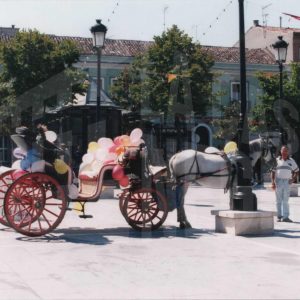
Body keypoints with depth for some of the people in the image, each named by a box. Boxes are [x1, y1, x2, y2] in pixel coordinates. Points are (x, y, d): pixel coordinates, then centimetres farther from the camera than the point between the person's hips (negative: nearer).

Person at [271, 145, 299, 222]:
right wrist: (273, 182, -4)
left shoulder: (291, 161, 7)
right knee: (279, 200, 4)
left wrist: (293, 179, 2)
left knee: (285, 200, -5)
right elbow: (273, 172, 4)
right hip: (278, 181, 0)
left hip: (287, 182, 0)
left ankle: (285, 217, -7)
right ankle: (279, 216, 10)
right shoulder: (277, 160, 4)